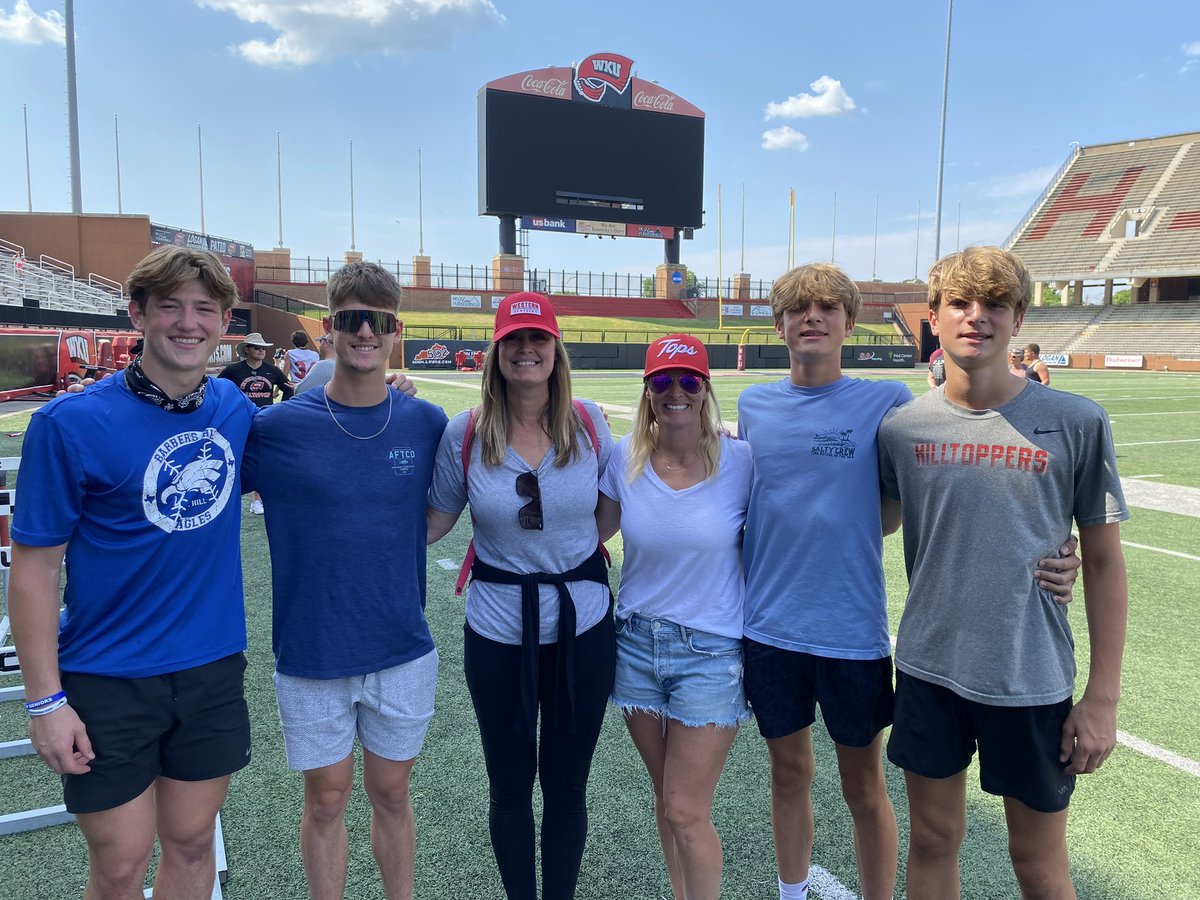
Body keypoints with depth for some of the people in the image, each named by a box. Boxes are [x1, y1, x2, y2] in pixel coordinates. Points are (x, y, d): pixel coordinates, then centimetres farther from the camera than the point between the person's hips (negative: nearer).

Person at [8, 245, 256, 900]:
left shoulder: (234, 408, -1)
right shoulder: (70, 423, -14)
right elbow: (34, 568, -10)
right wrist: (45, 699, -11)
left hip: (213, 668, 4)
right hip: (109, 680, -3)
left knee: (191, 844, 17)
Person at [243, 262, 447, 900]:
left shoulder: (426, 424, -4)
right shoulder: (275, 428, -9)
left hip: (403, 652, 1)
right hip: (311, 653, -1)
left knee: (390, 792, 17)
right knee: (326, 798, 14)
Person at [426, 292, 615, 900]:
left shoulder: (588, 422, -4)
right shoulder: (466, 434, -7)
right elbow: (432, 523, 1)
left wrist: (582, 551, -2)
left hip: (584, 626, 1)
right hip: (498, 632, 0)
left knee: (566, 783, 13)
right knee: (509, 784, 15)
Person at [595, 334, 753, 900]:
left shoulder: (740, 460, -13)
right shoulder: (625, 457, -4)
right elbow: (595, 531, 7)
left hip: (711, 651, -3)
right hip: (637, 641, 4)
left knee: (686, 813, 1)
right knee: (665, 799, 18)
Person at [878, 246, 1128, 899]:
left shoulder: (1076, 423, -9)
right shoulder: (902, 427, -4)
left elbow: (1104, 562, -3)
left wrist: (1103, 696, -4)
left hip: (1032, 681, -1)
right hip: (927, 671, 2)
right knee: (932, 840, 17)